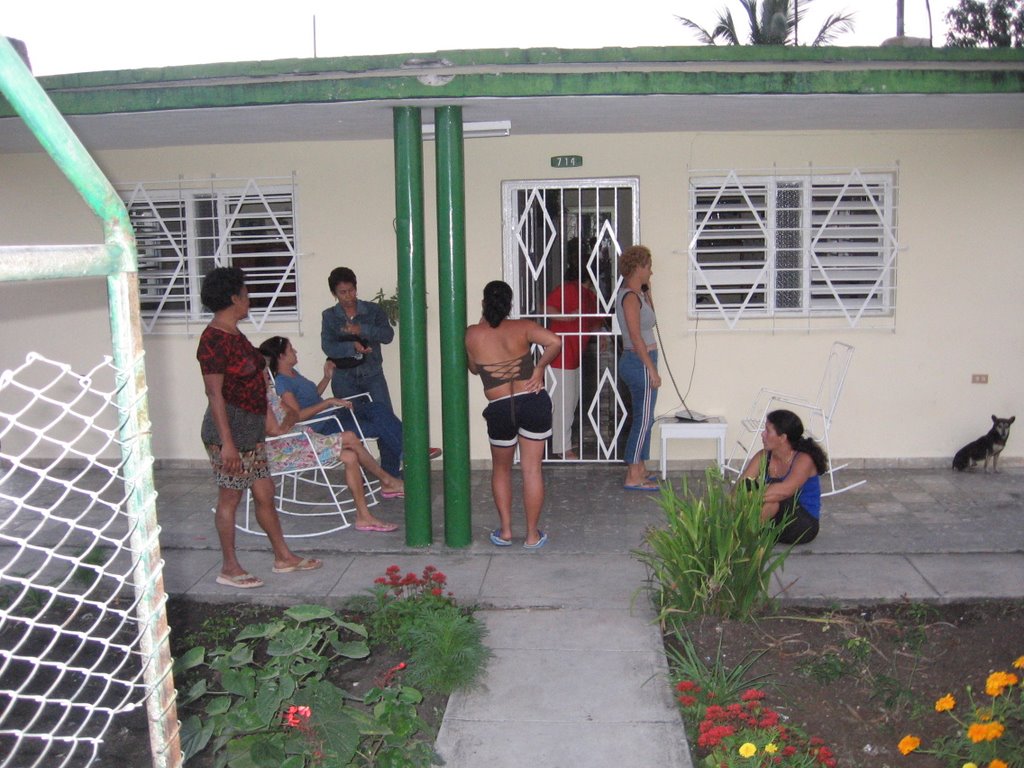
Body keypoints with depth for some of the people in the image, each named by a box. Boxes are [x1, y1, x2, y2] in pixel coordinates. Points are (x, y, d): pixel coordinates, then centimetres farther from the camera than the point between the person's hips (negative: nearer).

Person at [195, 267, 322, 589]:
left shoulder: (234, 335, 12)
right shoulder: (214, 339, -17)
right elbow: (214, 393, -21)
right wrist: (226, 442, -23)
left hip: (251, 429, 9)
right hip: (230, 429, -9)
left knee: (265, 494, 15)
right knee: (230, 498, 3)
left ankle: (283, 557, 25)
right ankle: (229, 568, 15)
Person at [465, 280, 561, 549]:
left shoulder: (472, 334, -1)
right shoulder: (523, 327, -2)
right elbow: (555, 342, -17)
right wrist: (540, 367, -3)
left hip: (500, 410, 0)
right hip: (533, 403, 0)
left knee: (501, 469, 21)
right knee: (532, 470, 7)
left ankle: (505, 531, 23)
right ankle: (532, 535, 14)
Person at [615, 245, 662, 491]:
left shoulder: (634, 294, 13)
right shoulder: (630, 297, -17)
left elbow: (650, 315, 30)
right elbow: (636, 337, -21)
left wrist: (647, 290, 17)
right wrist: (652, 369, -20)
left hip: (636, 361, 10)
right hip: (639, 362, -10)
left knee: (643, 419, 16)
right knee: (643, 420, -5)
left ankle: (640, 470, 24)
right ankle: (632, 477, 0)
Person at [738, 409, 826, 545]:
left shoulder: (803, 460, -17)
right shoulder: (763, 456, 1)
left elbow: (785, 490, -37)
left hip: (803, 525, -5)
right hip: (776, 523, 5)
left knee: (774, 496, -31)